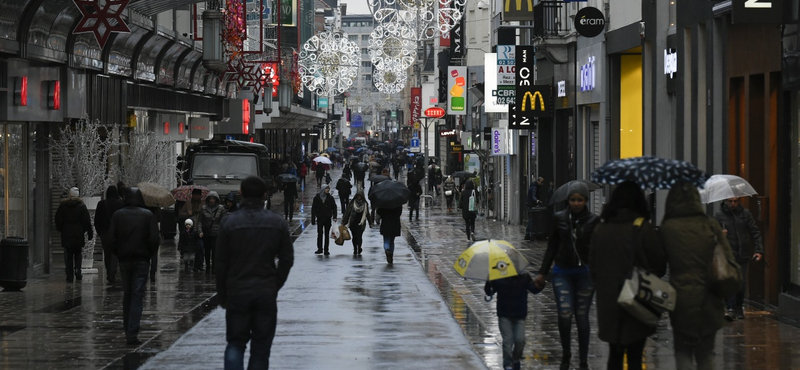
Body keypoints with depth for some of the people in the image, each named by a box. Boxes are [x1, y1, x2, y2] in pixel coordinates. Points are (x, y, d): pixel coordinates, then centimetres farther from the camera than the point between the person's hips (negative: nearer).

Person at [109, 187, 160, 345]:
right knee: (137, 296, -3)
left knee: (127, 294, 16)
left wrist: (118, 254, 9)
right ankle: (132, 334, -11)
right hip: (142, 259, -2)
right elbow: (155, 239, -9)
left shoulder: (118, 215, -1)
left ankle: (127, 329, 23)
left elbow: (112, 238, -4)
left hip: (124, 259, 2)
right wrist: (150, 253, 7)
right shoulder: (148, 215, -5)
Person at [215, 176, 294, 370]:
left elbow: (221, 263, -2)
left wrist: (222, 295, 7)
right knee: (261, 347, 8)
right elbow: (287, 259, 0)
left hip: (237, 292, -1)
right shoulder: (277, 223, 0)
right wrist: (275, 285, 10)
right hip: (267, 293, 1)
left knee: (235, 343, 9)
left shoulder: (229, 222, -4)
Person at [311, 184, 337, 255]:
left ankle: (326, 250, 9)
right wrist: (313, 219, -3)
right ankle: (319, 249, 11)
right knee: (320, 233, -1)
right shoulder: (317, 198, -2)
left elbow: (334, 207, 3)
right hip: (320, 219, -1)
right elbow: (313, 209, 0)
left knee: (327, 234, 4)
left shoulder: (330, 198, 0)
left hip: (328, 219, 1)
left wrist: (334, 217, -9)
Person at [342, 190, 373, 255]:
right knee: (354, 236, 6)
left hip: (361, 223, -1)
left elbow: (367, 214, 12)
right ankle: (355, 250, 17)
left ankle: (359, 250, -7)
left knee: (359, 236, -11)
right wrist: (343, 222, 2)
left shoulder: (365, 204, 4)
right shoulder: (352, 203, 1)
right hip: (353, 223, 1)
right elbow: (347, 213, 3)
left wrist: (370, 223, 15)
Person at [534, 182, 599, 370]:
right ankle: (565, 354, 13)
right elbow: (552, 247, 10)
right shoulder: (559, 218, 3)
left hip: (585, 273, -1)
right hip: (562, 273, 1)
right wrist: (543, 273, 11)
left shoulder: (593, 220, -2)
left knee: (582, 316, 2)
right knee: (564, 314, -10)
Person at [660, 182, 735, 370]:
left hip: (682, 300, -2)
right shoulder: (711, 225, 0)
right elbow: (728, 259, 2)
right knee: (706, 353, 15)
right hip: (709, 300, 3)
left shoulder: (667, 228, -6)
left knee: (683, 351, 8)